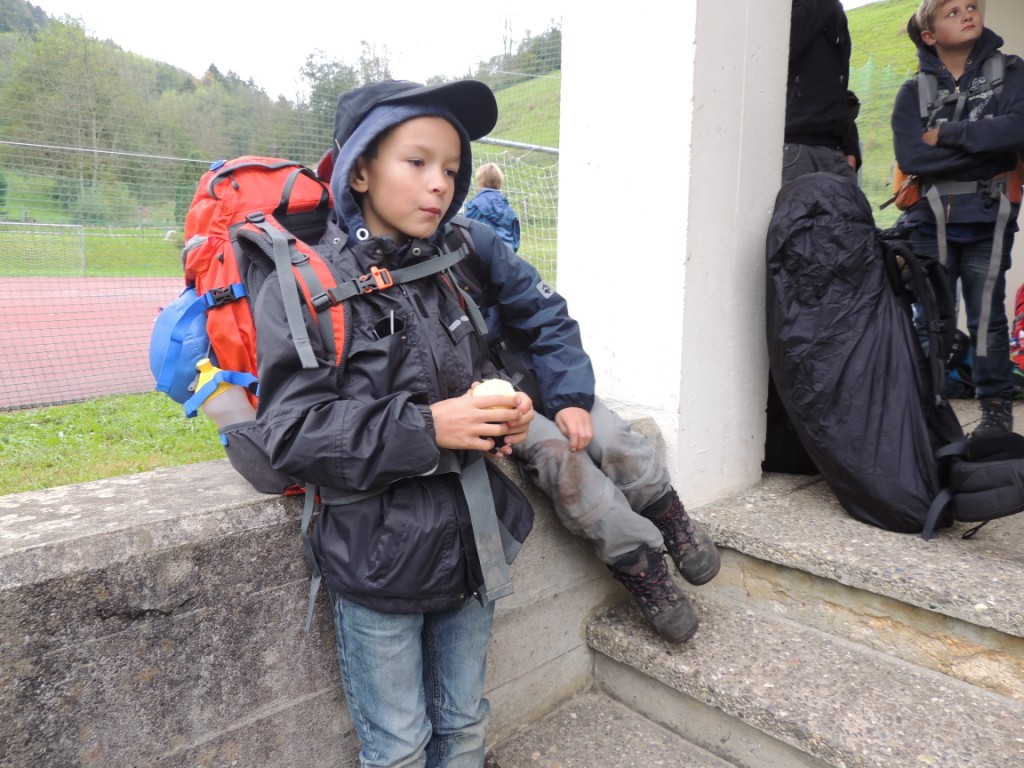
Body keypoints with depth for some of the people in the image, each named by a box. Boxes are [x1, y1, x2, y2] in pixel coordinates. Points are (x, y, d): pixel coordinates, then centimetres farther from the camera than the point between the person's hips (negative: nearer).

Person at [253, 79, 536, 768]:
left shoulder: (448, 272, 5)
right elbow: (292, 431, -18)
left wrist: (506, 413, -4)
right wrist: (426, 428, -26)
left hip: (471, 548, 5)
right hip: (379, 563, -5)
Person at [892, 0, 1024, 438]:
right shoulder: (914, 91, 8)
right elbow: (910, 156, -8)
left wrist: (947, 134, -10)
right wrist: (987, 145, -9)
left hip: (987, 218, -1)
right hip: (929, 218, 1)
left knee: (986, 317, 1)